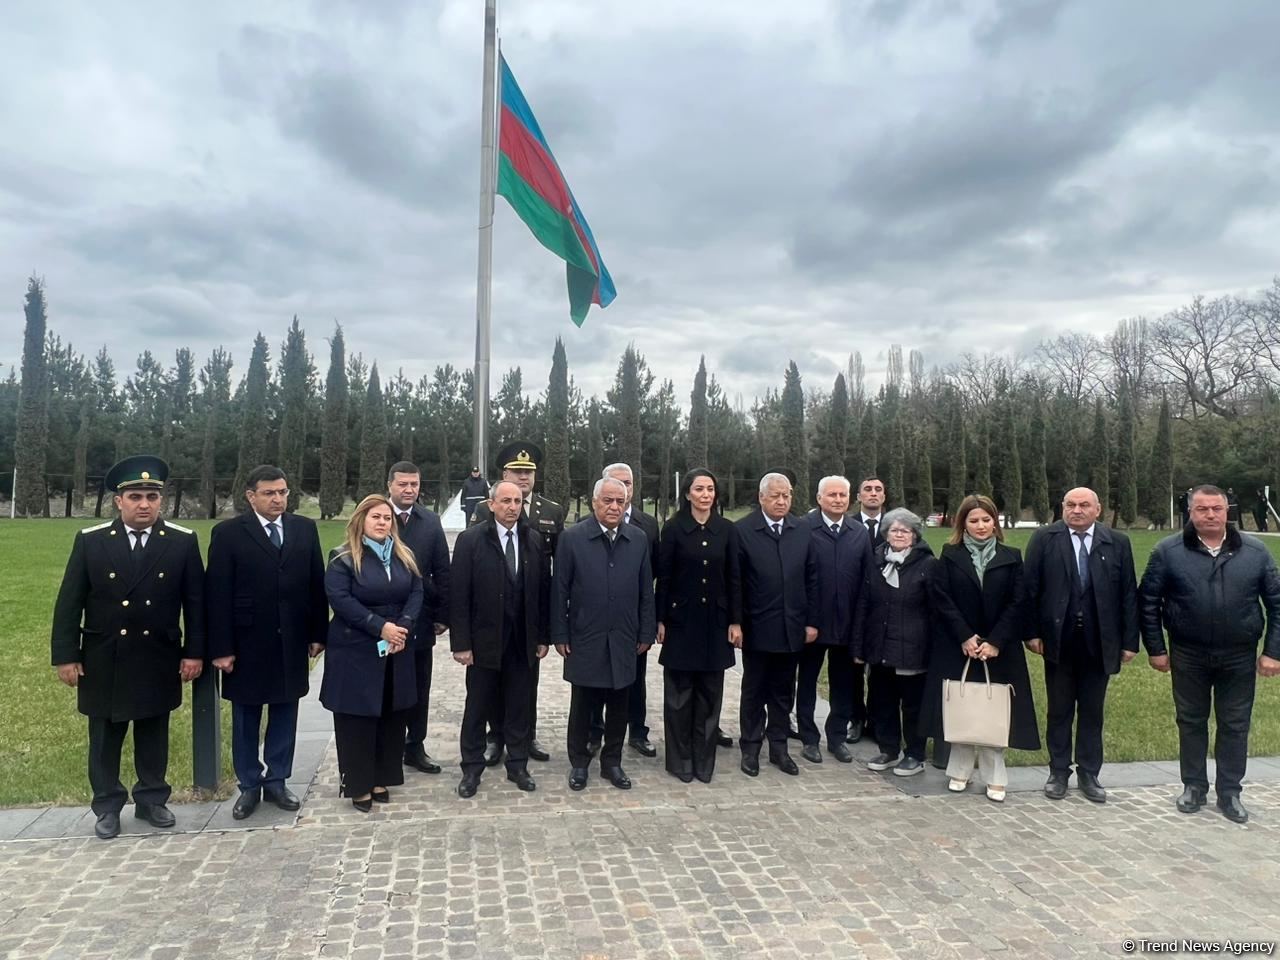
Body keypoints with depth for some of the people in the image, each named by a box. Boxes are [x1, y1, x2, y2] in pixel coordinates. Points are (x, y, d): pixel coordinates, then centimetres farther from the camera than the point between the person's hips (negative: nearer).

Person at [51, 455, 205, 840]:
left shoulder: (183, 541, -5)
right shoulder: (90, 540, -5)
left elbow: (195, 602, -2)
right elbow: (69, 602, -2)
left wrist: (194, 652, -4)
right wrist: (66, 655, -4)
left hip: (159, 658, 0)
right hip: (104, 658, 0)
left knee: (154, 735, 13)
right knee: (105, 737, 12)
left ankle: (152, 800, 28)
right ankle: (107, 806, 28)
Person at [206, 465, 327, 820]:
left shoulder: (305, 528, 3)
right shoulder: (228, 533, -6)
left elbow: (316, 584, 5)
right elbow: (217, 594, -8)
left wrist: (318, 633, 2)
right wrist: (221, 648, -11)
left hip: (292, 642, 3)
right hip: (247, 643, -2)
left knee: (284, 715, 12)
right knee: (246, 720, 11)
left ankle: (277, 782, 26)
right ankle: (249, 786, 26)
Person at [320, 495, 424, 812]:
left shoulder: (404, 557, 8)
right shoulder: (343, 558, -7)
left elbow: (416, 593, 3)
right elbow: (340, 599, -16)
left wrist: (403, 626, -14)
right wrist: (380, 626, -21)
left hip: (396, 649, 5)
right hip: (355, 650, -5)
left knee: (391, 716, 9)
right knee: (357, 718, 2)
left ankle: (381, 779, 23)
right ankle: (359, 785, 15)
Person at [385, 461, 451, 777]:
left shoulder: (430, 521, 2)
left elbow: (442, 571, 3)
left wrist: (442, 615, 0)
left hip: (421, 622, 3)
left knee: (419, 689, 13)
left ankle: (415, 747, 26)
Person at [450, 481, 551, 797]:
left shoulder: (533, 541, 2)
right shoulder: (470, 540, -8)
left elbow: (543, 591, 4)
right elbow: (458, 595, -9)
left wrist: (543, 637, 4)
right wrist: (460, 643, -11)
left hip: (522, 641, 3)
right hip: (484, 640, -2)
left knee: (519, 706, 13)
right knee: (477, 707, 10)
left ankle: (517, 765, 27)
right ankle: (472, 768, 24)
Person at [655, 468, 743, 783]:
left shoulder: (726, 529, 2)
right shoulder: (673, 528, -4)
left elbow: (733, 578, 4)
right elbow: (663, 577, -3)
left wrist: (736, 621, 0)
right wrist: (660, 620, -6)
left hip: (715, 621, 2)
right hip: (681, 620, -2)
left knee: (710, 693, 9)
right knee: (679, 694, 7)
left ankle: (704, 760, 20)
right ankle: (680, 760, 19)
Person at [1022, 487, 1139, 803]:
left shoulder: (1117, 543, 2)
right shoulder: (1044, 539, -2)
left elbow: (1128, 594, 2)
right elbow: (1030, 587, -3)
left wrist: (1130, 640, -1)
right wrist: (1033, 632, -7)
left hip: (1098, 642, 1)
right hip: (1059, 639, -1)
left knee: (1092, 712, 12)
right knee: (1059, 711, 10)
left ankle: (1088, 775, 24)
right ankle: (1058, 773, 23)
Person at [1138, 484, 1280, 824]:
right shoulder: (1169, 551, -5)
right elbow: (1148, 601, -1)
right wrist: (1156, 649, -2)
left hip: (1239, 657, 1)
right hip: (1188, 656, -1)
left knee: (1235, 726, 10)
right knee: (1191, 722, 11)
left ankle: (1229, 792, 24)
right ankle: (1194, 786, 26)